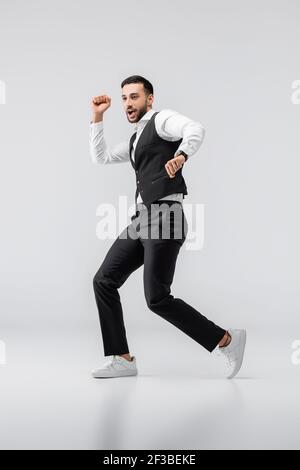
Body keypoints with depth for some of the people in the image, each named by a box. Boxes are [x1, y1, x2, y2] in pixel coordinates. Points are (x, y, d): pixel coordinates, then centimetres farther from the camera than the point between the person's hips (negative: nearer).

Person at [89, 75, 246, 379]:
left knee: (157, 299, -13)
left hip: (163, 217, -9)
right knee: (104, 280, 3)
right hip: (141, 220, 9)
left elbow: (196, 130, -19)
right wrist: (97, 117, 23)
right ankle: (122, 359, 8)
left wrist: (181, 155, -39)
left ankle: (226, 340, 1)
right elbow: (100, 158, 29)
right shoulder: (135, 141, 27)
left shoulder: (162, 119, 1)